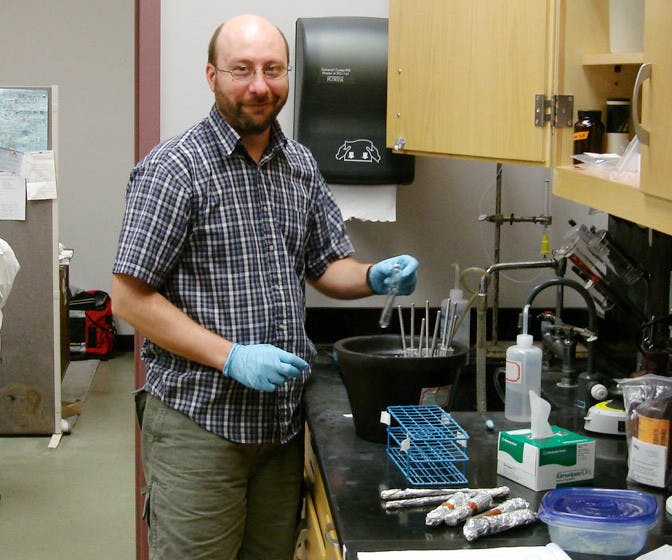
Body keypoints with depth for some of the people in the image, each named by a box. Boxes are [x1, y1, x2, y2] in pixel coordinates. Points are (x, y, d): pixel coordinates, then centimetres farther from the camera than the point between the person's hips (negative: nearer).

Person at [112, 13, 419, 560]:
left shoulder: (301, 165, 10)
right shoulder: (174, 167, -10)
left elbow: (327, 266, 19)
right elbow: (130, 296, -13)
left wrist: (375, 277, -4)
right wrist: (232, 357, -19)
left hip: (283, 418, 6)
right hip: (200, 419, -6)